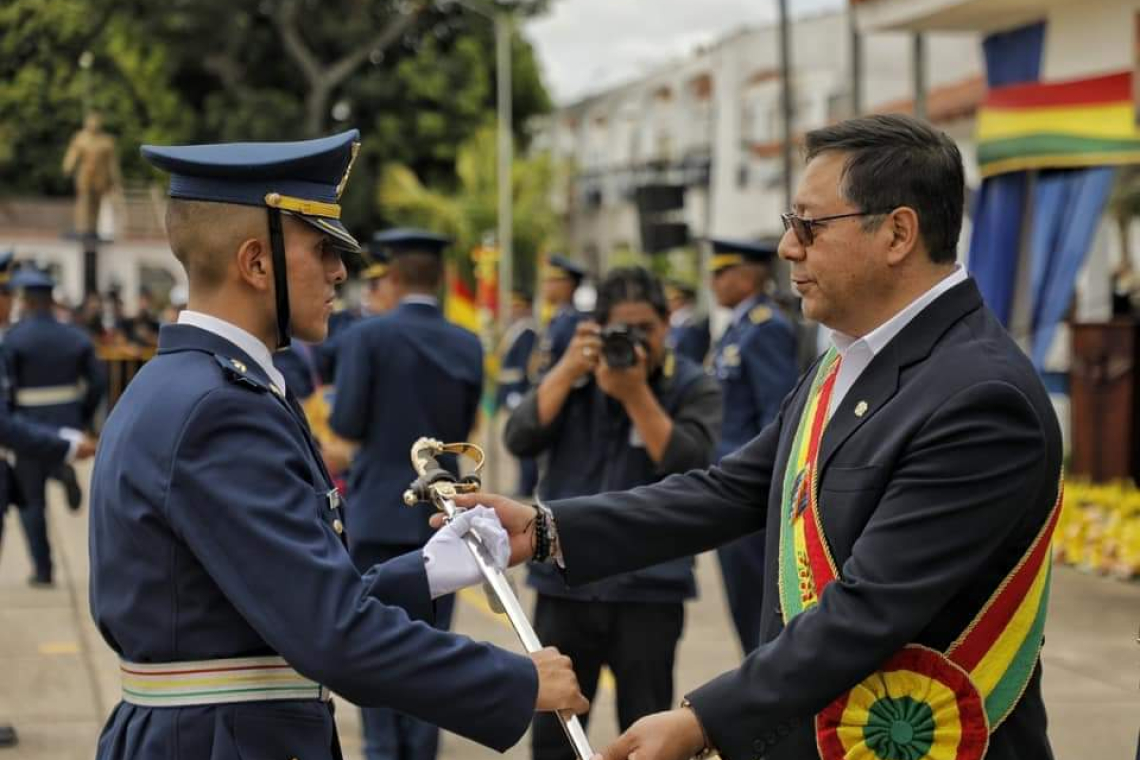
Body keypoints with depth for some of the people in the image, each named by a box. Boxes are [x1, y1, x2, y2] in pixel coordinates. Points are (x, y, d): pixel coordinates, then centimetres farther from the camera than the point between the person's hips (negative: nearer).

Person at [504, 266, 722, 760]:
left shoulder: (693, 387, -1)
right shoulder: (575, 376, 7)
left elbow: (688, 464, -15)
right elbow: (520, 439, -5)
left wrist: (636, 393, -19)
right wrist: (569, 370, -14)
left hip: (649, 588, -2)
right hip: (566, 580, 2)